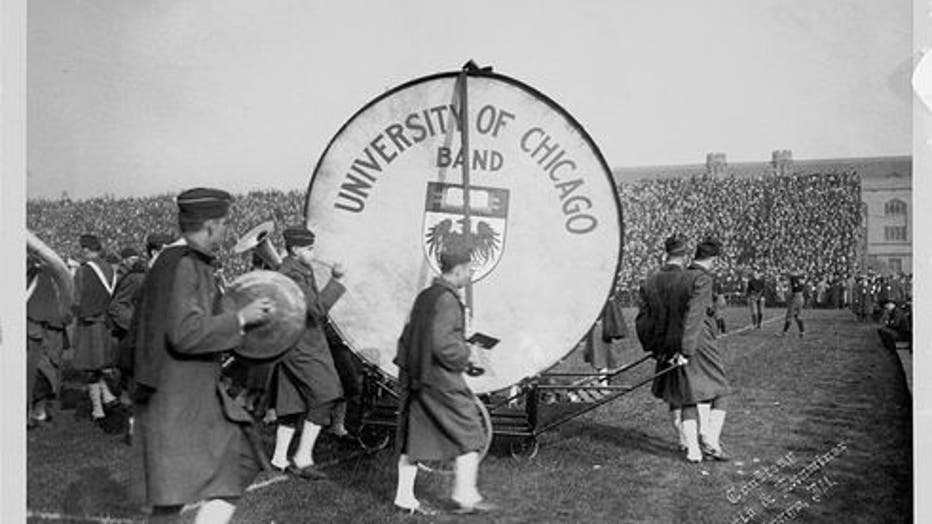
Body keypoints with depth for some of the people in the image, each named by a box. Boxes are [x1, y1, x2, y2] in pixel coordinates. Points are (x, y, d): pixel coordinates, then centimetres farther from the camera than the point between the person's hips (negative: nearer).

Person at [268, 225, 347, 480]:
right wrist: (335, 281, -25)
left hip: (307, 343, 10)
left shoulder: (303, 270, 14)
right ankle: (303, 458, -6)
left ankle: (280, 457, 19)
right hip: (300, 347, -10)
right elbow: (317, 308, -27)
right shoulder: (290, 276, -19)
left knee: (294, 402, 13)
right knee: (324, 397, -11)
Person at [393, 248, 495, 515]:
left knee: (415, 434, 12)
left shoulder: (423, 296, 12)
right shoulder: (447, 300, -16)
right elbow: (441, 343, -24)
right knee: (469, 433, 4)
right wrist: (467, 354, -8)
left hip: (414, 377, 9)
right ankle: (465, 495, 8)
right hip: (440, 380, -9)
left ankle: (404, 496, 15)